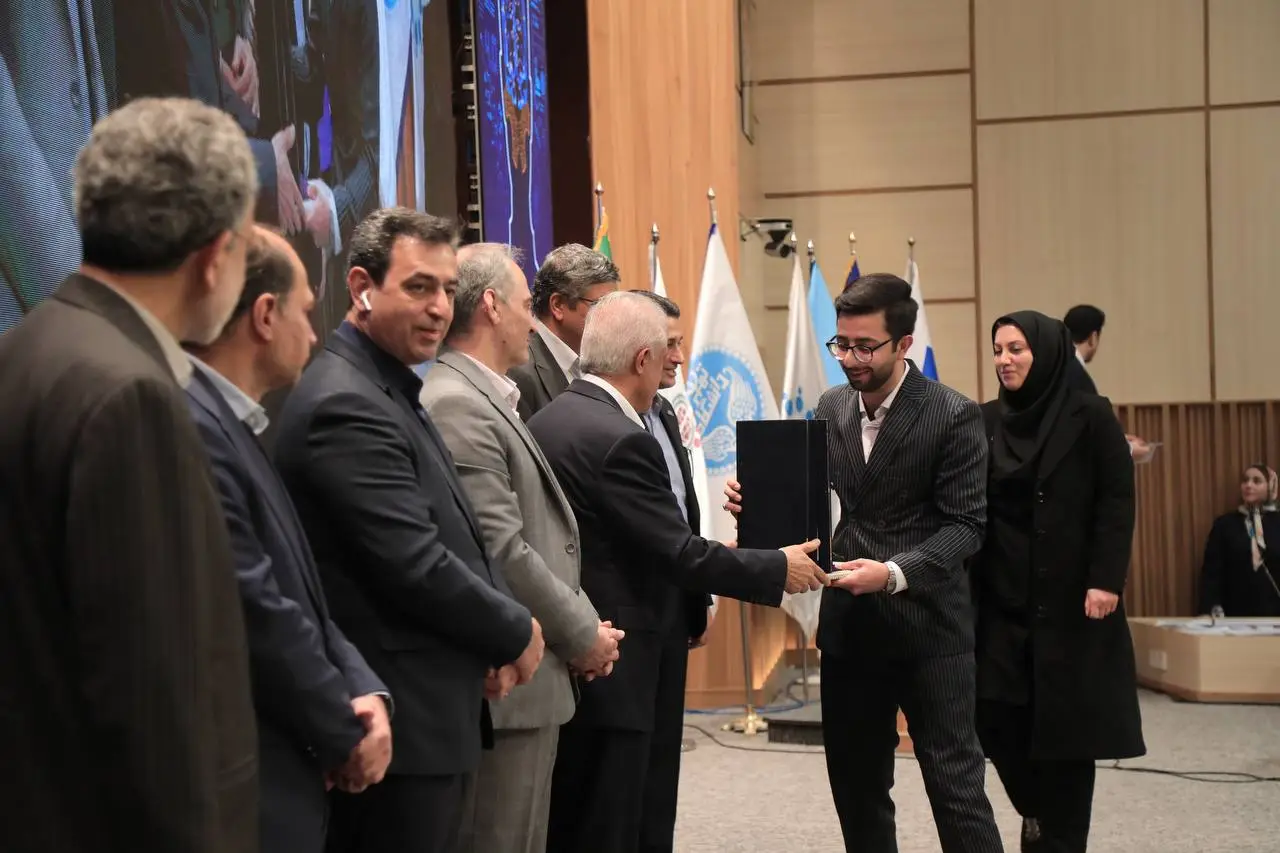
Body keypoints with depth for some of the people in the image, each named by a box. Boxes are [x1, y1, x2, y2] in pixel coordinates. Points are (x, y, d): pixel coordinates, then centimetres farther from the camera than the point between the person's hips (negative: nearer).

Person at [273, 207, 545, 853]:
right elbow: (415, 566, -23)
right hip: (401, 722, -10)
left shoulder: (391, 390, 13)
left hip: (431, 712, 10)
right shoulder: (345, 404, -18)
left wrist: (493, 641, 1)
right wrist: (517, 634, -8)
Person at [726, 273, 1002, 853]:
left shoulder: (953, 415, -10)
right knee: (856, 785, 13)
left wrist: (895, 573, -27)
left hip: (927, 626, -5)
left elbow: (965, 524, -13)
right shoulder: (832, 408, 7)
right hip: (848, 626, 6)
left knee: (956, 785, -1)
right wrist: (759, 498, -7)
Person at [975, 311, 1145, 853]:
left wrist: (1106, 581, -14)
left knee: (1066, 722, 0)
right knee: (996, 715, 1)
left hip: (1070, 596, -3)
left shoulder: (1090, 416, -4)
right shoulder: (984, 422, 6)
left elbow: (1117, 503, -6)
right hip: (1001, 598, 3)